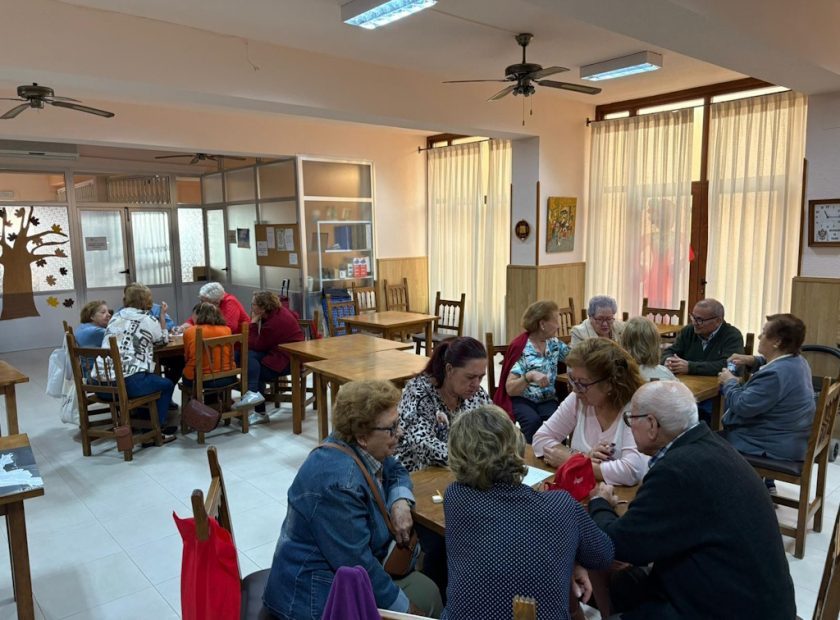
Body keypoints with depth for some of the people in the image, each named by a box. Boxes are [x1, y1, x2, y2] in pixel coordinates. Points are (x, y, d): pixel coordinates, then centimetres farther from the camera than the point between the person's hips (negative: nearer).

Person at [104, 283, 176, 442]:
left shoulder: (115, 317, 17)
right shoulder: (148, 320, 1)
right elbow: (164, 339, 18)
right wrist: (162, 315, 24)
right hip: (127, 382, -7)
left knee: (154, 379, 30)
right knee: (166, 385, 17)